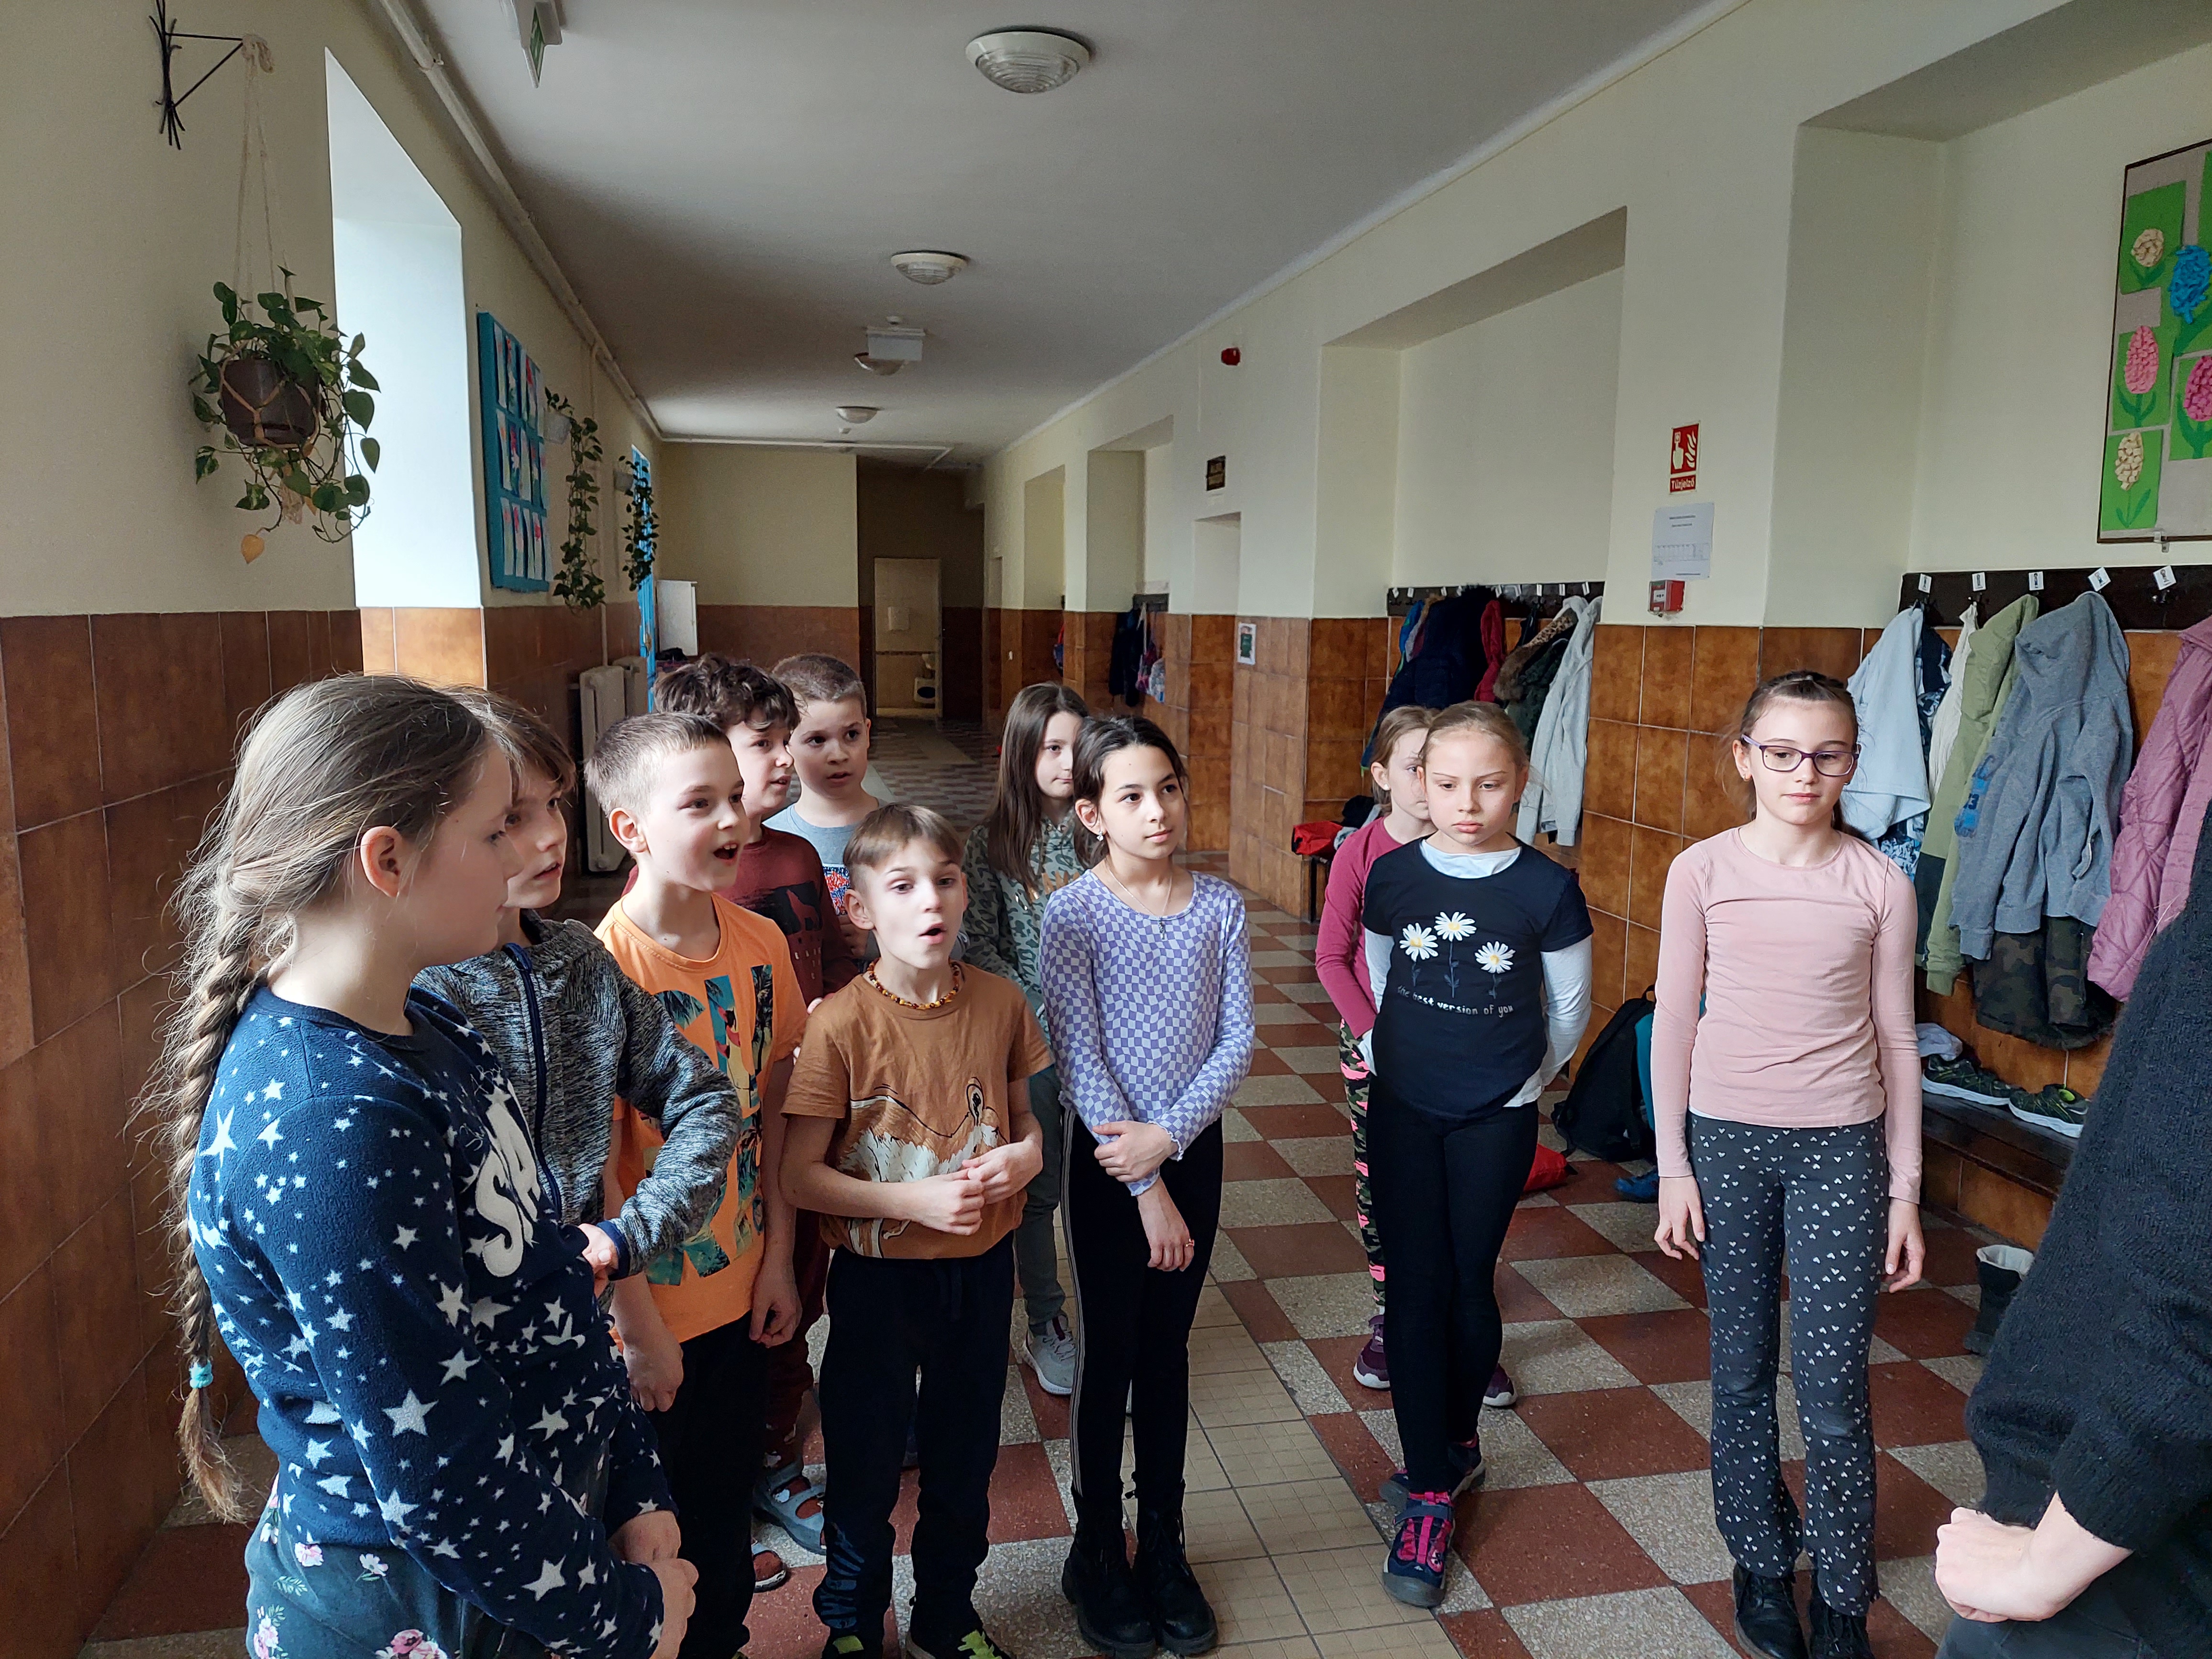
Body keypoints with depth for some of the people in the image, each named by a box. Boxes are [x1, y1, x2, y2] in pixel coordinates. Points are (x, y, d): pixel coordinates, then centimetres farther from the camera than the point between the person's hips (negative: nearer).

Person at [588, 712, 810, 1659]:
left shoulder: (758, 943, -4)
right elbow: (596, 1172, -18)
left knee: (726, 1509, 22)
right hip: (649, 1314, -5)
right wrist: (639, 1326, -13)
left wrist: (777, 1256, 5)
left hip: (740, 1294, 5)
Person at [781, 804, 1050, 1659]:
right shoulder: (842, 1023, -19)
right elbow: (799, 1176, -15)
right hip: (879, 1275, -3)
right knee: (865, 1467, 16)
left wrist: (1026, 1153, -13)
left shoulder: (1000, 1003, -7)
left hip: (981, 1268, 4)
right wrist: (913, 1200, -23)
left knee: (965, 1459, 21)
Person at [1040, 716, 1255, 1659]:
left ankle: (1163, 1542, 32)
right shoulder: (1073, 916, -14)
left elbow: (1237, 1040, -4)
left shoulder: (1220, 907, -3)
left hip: (1193, 1146, 3)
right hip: (1107, 1156, -3)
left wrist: (1167, 1137, -16)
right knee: (1110, 1353, 9)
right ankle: (1097, 1552, 28)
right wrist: (1145, 1190, -15)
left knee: (1168, 1350, 15)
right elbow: (1081, 1062, -15)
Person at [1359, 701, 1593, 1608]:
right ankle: (1430, 1495, 14)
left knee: (1469, 1286, 10)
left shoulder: (1547, 888, -11)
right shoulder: (1392, 877, -6)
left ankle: (1456, 1442, 35)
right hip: (1403, 1111, 1)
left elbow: (1570, 1007, 2)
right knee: (1415, 1290, 2)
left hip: (1496, 1120, -1)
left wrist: (1521, 1080, 7)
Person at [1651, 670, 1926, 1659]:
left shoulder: (1881, 884, -3)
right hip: (1726, 1137, 0)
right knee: (1741, 1369, 12)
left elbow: (1895, 1039, 3)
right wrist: (1674, 1167, -1)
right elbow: (1673, 1022, 0)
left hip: (1841, 1147, 0)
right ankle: (1762, 1567, 31)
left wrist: (1904, 1186, 4)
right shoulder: (1704, 870, -5)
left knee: (1831, 1383, 1)